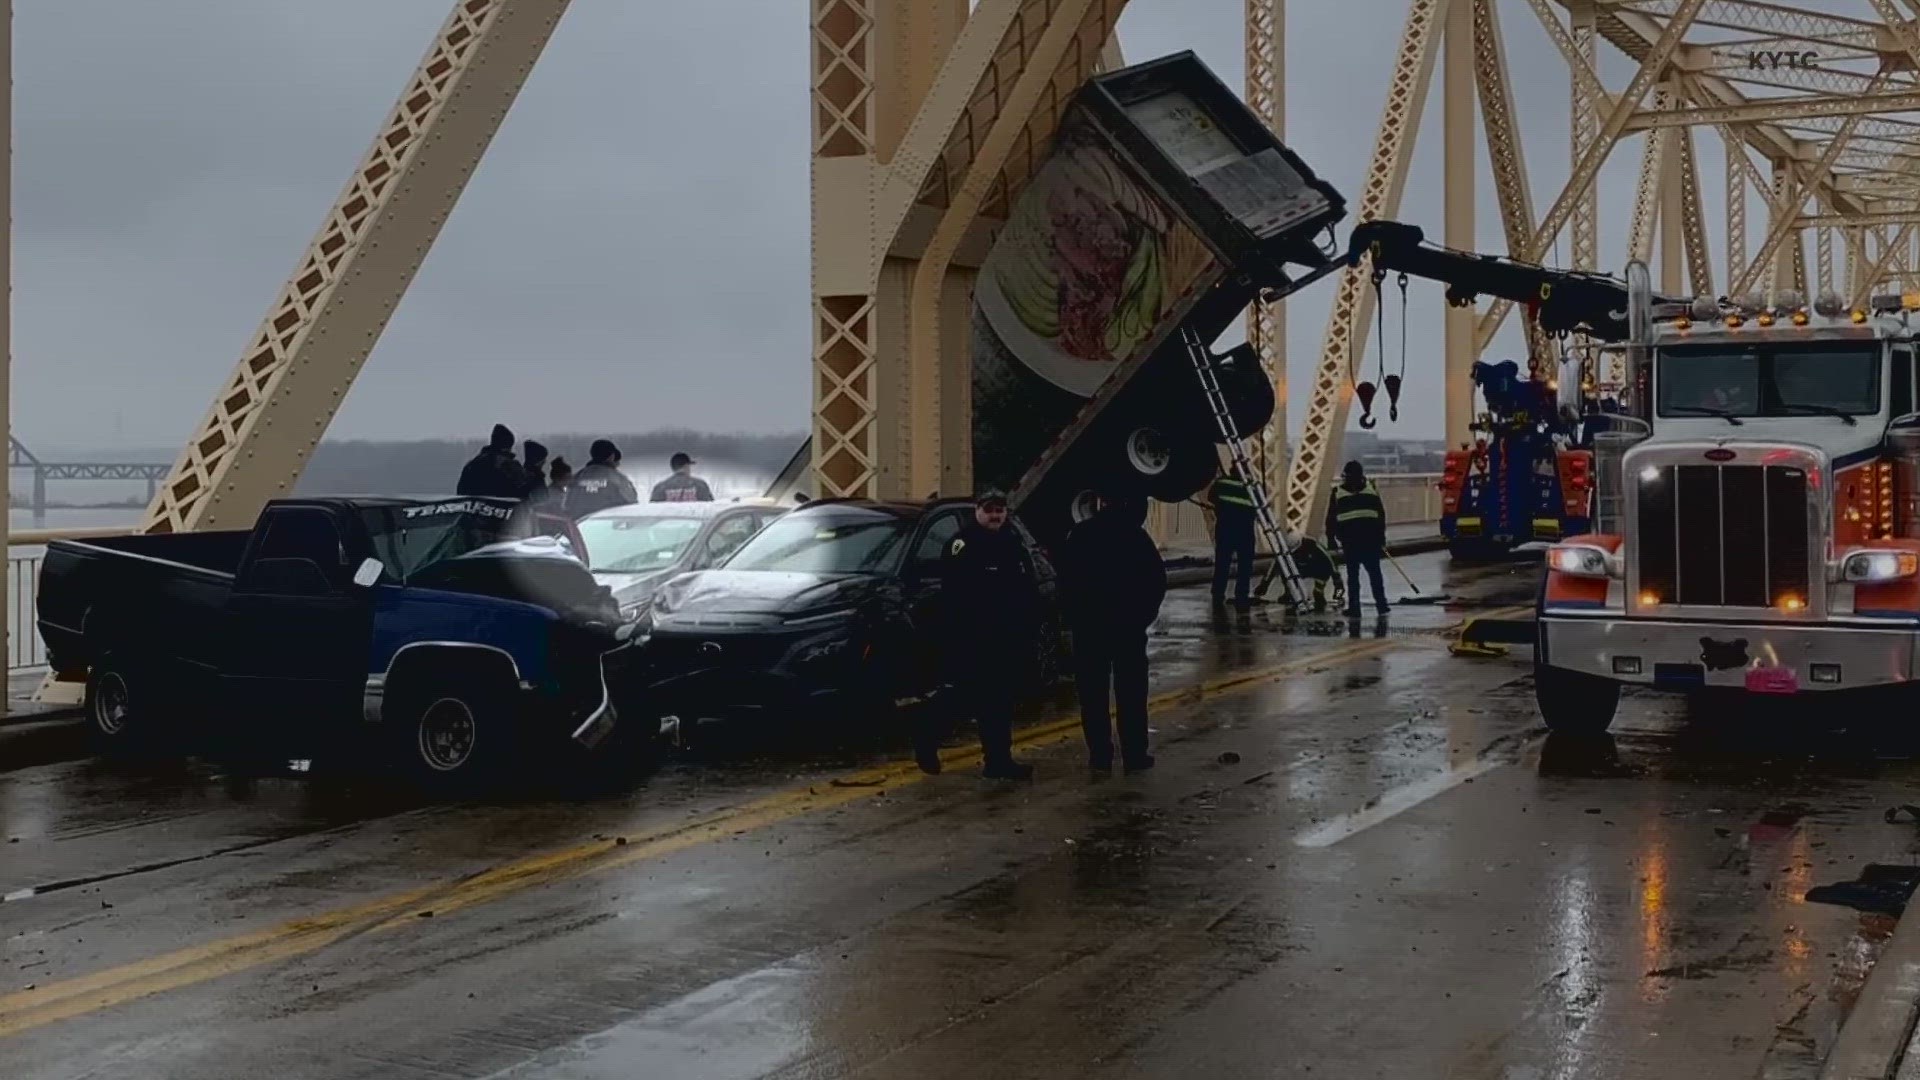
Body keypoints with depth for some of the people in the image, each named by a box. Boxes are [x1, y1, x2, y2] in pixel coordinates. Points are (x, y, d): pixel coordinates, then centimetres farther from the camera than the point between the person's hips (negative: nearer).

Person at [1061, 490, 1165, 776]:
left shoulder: (1079, 535, -4)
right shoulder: (1136, 535, -6)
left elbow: (1066, 579, -3)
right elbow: (1157, 578, -5)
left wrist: (1074, 616, 7)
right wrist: (1144, 613, 6)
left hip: (1089, 625, 0)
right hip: (1129, 624, 0)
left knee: (1093, 693, 4)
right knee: (1130, 692, 6)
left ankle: (1100, 756, 2)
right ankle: (1134, 755, 7)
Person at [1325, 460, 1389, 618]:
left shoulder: (1338, 492, 3)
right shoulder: (1371, 489, 6)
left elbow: (1331, 517, 3)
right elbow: (1381, 514, 8)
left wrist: (1331, 537, 10)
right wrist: (1381, 537, 14)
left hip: (1349, 538, -1)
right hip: (1371, 537, 1)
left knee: (1352, 574, 3)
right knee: (1374, 571, 10)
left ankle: (1354, 608, 1)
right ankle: (1381, 605, 10)